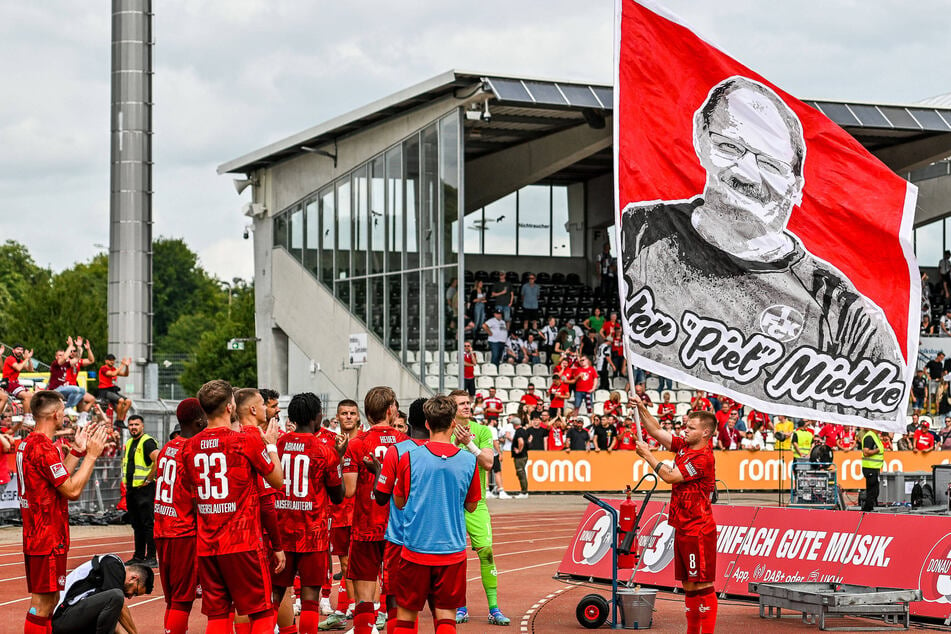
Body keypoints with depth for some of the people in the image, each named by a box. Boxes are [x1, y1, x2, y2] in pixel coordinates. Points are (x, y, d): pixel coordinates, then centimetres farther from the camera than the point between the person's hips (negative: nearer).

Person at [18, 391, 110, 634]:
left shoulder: (26, 444, 13)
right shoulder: (43, 447, -19)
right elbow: (72, 490, -20)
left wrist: (76, 450, 17)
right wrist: (91, 455, -12)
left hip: (34, 536, 10)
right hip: (49, 538, -10)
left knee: (48, 601, 17)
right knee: (43, 604, -6)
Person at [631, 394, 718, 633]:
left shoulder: (704, 458, -17)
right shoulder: (683, 447, 10)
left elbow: (670, 476, -15)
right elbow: (657, 431, 19)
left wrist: (647, 455, -5)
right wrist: (642, 409, 7)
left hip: (698, 530, -10)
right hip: (682, 529, 10)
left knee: (703, 586, -8)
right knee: (688, 584, 13)